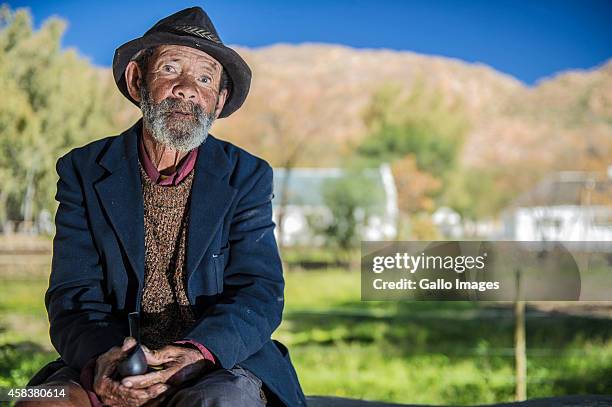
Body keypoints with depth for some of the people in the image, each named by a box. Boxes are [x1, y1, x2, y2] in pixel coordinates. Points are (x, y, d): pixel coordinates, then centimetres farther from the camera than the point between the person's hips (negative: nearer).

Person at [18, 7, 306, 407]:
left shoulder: (248, 176, 3)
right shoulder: (85, 171, 4)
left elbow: (259, 292, -6)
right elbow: (73, 297, -3)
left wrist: (199, 351, -28)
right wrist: (100, 358, -27)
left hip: (220, 364, -1)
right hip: (115, 368, 1)